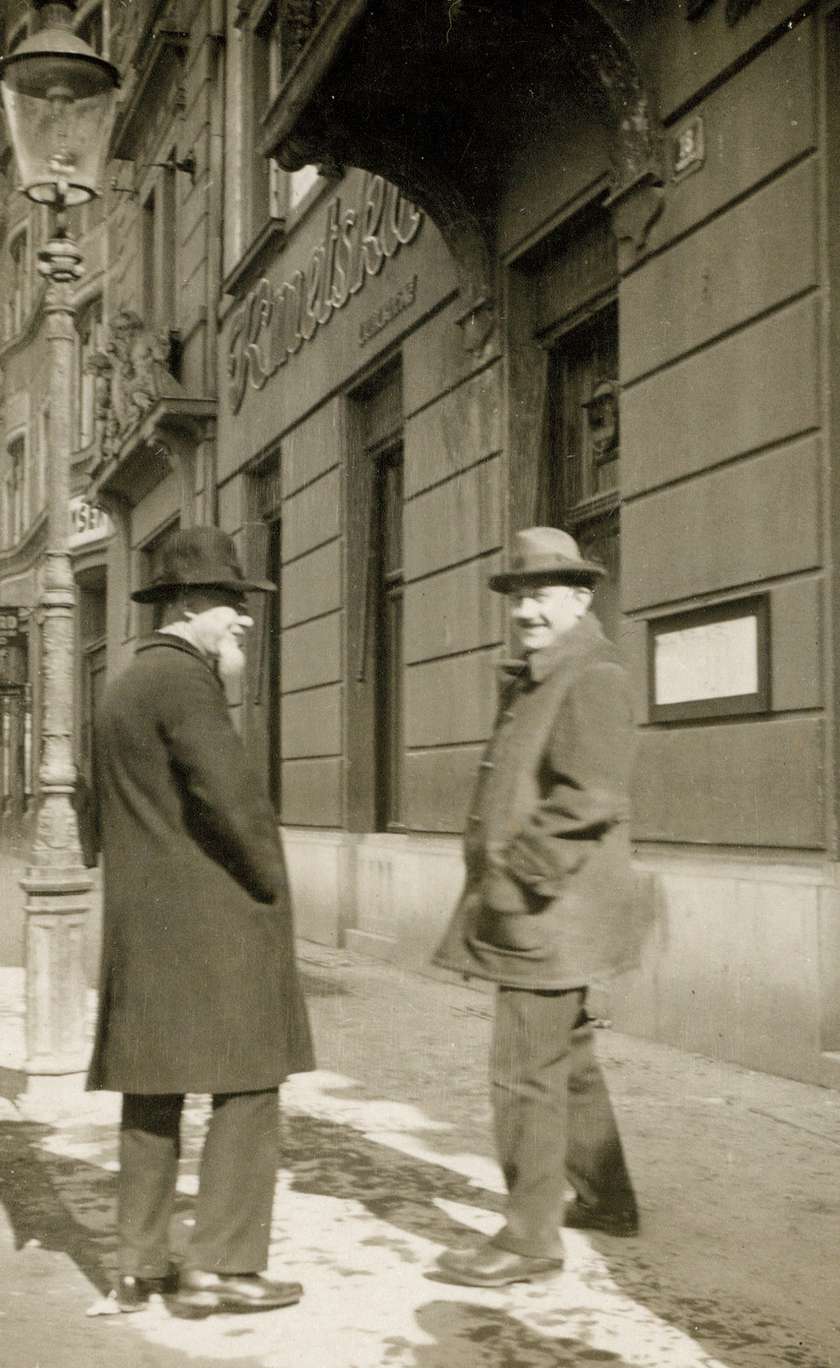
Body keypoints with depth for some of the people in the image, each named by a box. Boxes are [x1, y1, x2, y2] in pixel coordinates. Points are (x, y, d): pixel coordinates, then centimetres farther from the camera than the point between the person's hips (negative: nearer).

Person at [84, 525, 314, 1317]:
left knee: (151, 1095, 12)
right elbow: (231, 797, -22)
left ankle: (140, 1266, 16)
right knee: (245, 1088, -3)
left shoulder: (123, 688, 18)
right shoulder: (184, 679, -12)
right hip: (213, 923, -9)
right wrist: (273, 885, -10)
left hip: (140, 925, 9)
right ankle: (218, 1268, -2)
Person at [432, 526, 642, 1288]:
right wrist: (491, 889, 15)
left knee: (528, 1073, -5)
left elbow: (591, 799, -24)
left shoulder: (592, 681, -14)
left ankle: (531, 1240, 4)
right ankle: (609, 1200, 34)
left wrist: (520, 875, -23)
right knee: (568, 1058, 20)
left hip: (550, 912, -10)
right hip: (524, 915, 10)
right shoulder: (531, 684, 16)